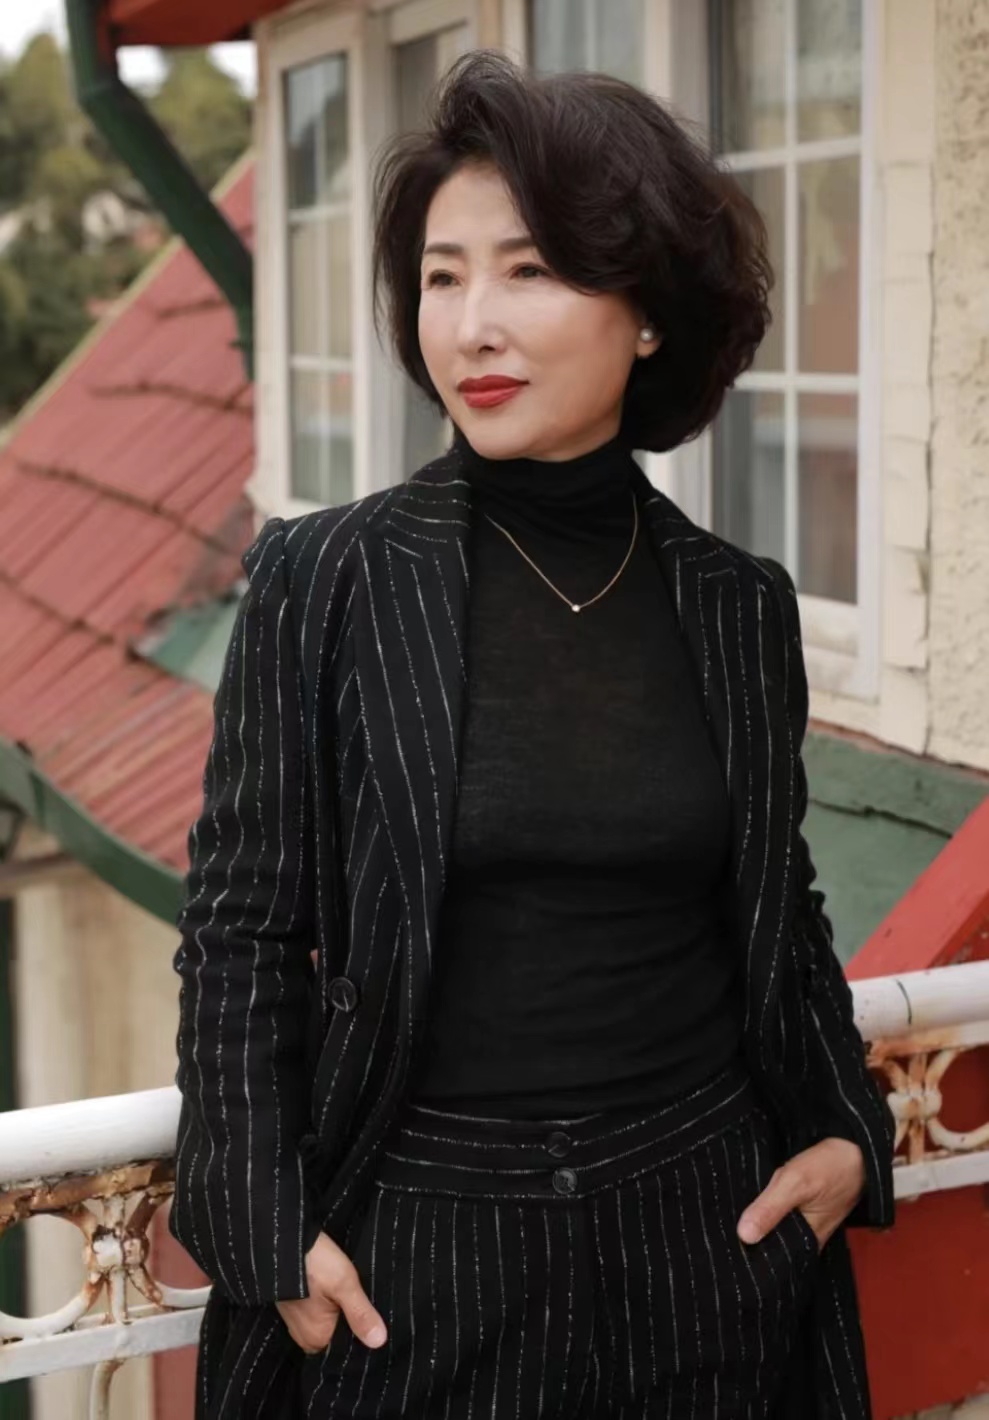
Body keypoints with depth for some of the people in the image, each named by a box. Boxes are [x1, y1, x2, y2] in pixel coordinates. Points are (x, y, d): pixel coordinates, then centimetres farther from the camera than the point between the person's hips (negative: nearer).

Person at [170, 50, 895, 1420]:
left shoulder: (741, 606, 0)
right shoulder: (322, 582, -8)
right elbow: (240, 928, -5)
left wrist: (847, 1132, 3)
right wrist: (270, 1235, -8)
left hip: (701, 1229, 3)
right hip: (420, 1246, -2)